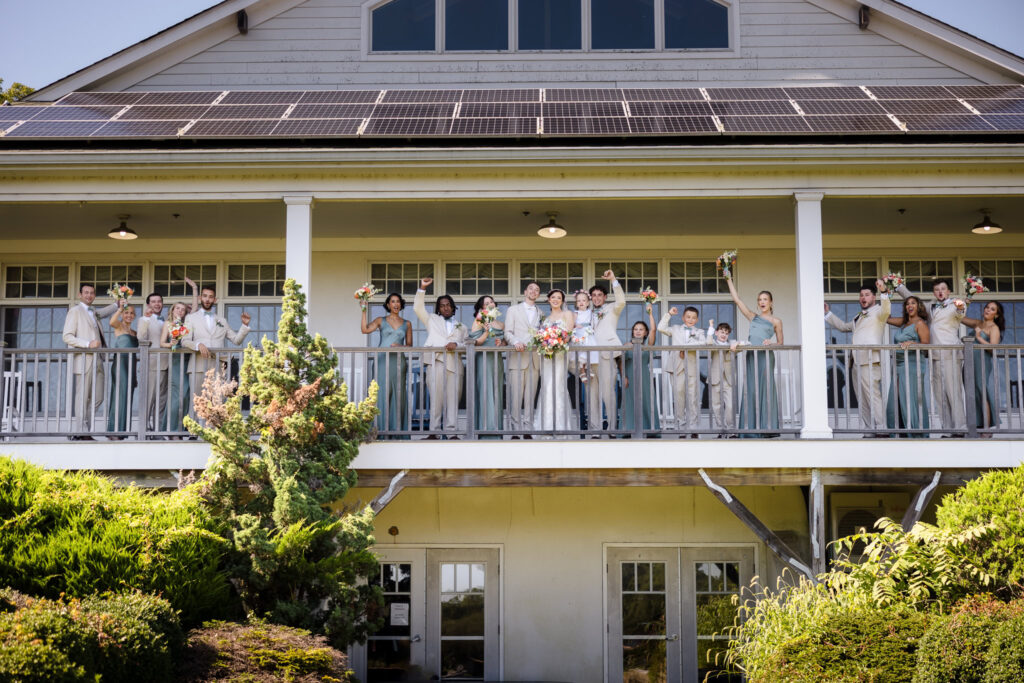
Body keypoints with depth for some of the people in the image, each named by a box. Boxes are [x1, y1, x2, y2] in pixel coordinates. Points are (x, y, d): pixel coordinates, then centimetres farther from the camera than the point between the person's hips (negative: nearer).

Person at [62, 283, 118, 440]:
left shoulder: (93, 312, 22)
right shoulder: (75, 311, -2)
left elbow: (103, 313, 48)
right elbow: (67, 336, -11)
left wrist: (117, 304, 37)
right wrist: (88, 344, -18)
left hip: (96, 361, 8)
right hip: (83, 360, -8)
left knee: (97, 398, 4)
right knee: (82, 397, -6)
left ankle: (85, 428, 13)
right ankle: (81, 432, -2)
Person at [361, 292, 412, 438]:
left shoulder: (407, 324, 15)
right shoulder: (380, 321, 10)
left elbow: (409, 345, 13)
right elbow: (364, 329, -5)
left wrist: (400, 346, -7)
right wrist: (364, 311, -10)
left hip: (399, 360, 2)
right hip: (383, 360, -2)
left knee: (399, 392, -1)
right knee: (383, 392, -8)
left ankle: (397, 428, 3)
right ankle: (383, 427, -7)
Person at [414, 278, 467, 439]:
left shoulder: (461, 327, 26)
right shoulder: (432, 320, 23)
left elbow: (466, 344, 16)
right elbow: (418, 308, 17)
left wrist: (456, 344, -5)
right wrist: (422, 289, 9)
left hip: (454, 364, 2)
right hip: (435, 361, -2)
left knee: (453, 399, -4)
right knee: (436, 397, -10)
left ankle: (451, 432, -3)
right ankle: (434, 432, -9)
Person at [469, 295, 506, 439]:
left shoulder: (500, 324, 17)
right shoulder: (479, 322, 1)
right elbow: (475, 342, -6)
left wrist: (501, 343, 1)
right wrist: (486, 332, -19)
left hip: (497, 360, 6)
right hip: (484, 359, -6)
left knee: (497, 393, 4)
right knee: (485, 392, -10)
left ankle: (497, 430, 7)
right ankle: (486, 429, -9)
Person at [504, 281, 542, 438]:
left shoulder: (540, 313, 19)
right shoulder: (513, 310, 13)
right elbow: (508, 332, 4)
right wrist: (516, 342, -15)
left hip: (534, 360, 2)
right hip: (517, 359, -2)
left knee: (530, 396, -1)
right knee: (516, 396, -8)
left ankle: (527, 430, 1)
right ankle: (515, 430, -5)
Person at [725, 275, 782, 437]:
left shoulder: (776, 322, 9)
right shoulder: (753, 317, 16)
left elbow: (780, 343, 10)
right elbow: (737, 300, 14)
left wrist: (771, 342, -11)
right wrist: (729, 281, 11)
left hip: (766, 356, -3)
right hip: (752, 356, 3)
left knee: (766, 388, -5)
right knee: (751, 389, -1)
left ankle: (767, 427, -4)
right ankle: (751, 427, -1)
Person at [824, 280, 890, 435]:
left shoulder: (877, 311, 2)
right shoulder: (859, 317, 29)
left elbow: (886, 310, -21)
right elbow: (843, 326, 42)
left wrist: (883, 292, -38)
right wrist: (828, 313, 39)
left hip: (870, 361, -9)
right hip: (857, 362, 9)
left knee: (873, 395, -14)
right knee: (862, 399, 9)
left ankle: (881, 430, -15)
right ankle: (869, 429, 12)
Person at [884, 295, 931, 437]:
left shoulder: (920, 323, -2)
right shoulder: (904, 322, 19)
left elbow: (926, 343, -9)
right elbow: (886, 319, 26)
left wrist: (911, 343, -25)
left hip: (911, 366, -8)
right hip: (898, 366, 8)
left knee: (911, 401, -10)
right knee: (895, 402, 4)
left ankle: (920, 435, -7)